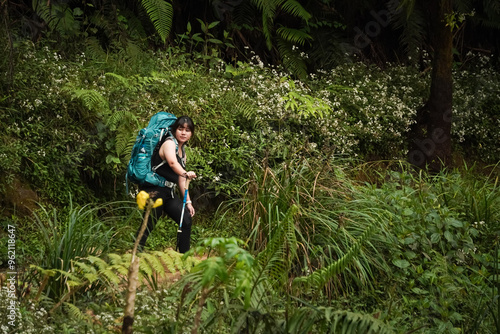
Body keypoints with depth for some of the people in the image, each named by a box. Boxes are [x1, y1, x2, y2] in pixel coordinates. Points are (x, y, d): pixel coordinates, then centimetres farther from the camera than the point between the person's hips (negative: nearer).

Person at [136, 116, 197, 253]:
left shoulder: (182, 150, 16)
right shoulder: (169, 143, -11)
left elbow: (180, 178, 21)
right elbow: (172, 162, -34)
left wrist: (188, 201, 16)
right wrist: (185, 173, -52)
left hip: (168, 192, 9)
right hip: (155, 190, -9)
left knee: (186, 220, 8)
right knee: (149, 224, -12)